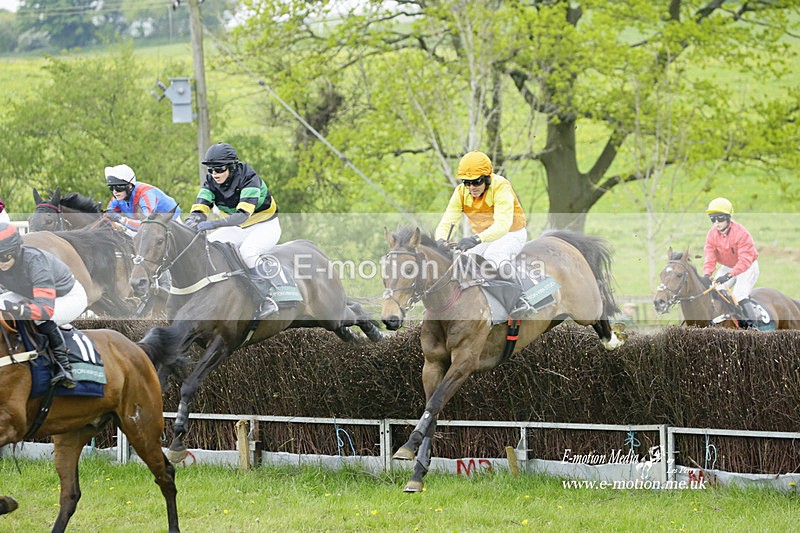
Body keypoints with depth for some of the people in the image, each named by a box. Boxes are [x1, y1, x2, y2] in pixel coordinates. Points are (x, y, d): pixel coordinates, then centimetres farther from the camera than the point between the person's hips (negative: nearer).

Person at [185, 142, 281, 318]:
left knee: (247, 251, -36)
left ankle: (266, 301, -28)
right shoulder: (211, 182, -10)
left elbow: (243, 214, -40)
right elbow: (200, 208, -18)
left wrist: (213, 224, -52)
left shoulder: (248, 178, -28)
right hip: (238, 229, 7)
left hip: (265, 226, -7)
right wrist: (192, 222, -43)